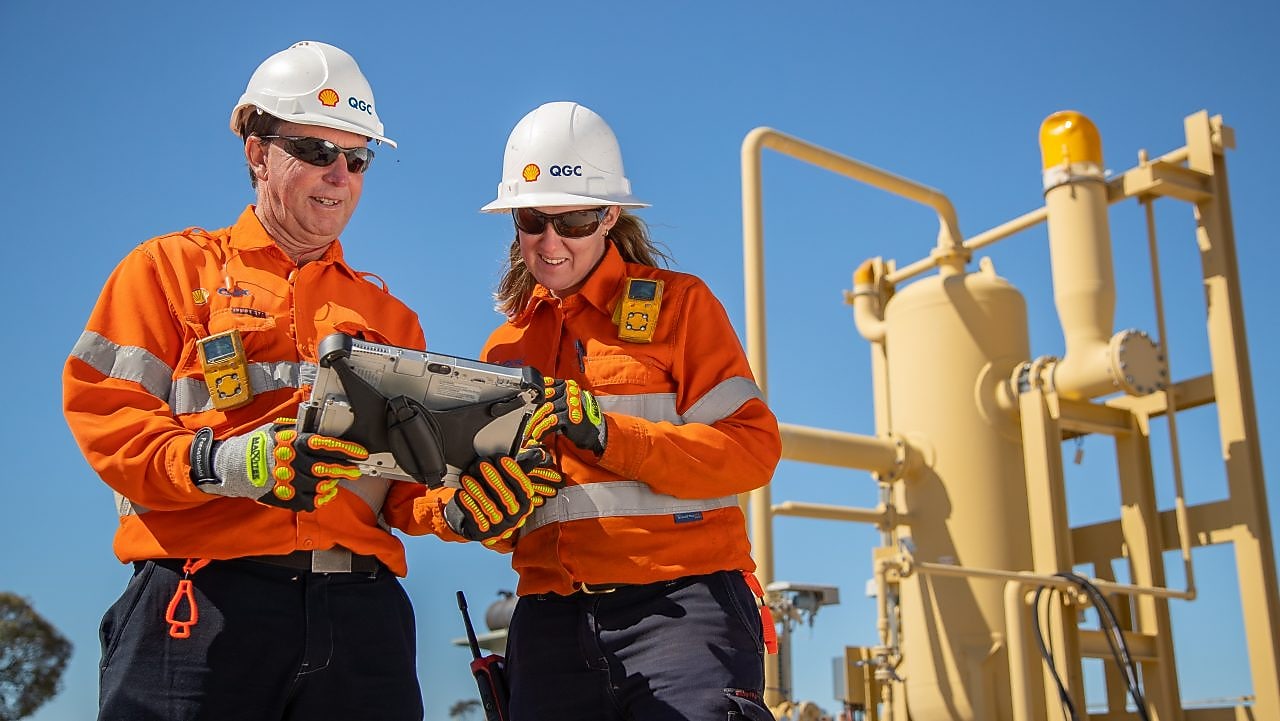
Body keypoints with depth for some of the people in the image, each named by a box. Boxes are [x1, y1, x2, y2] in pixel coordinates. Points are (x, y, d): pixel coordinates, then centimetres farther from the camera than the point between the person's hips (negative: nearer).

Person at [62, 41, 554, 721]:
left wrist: (455, 508, -6)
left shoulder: (388, 315, 22)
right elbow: (102, 413, -1)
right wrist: (224, 463, -18)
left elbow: (401, 479, 16)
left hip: (360, 611, 3)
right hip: (201, 604, -3)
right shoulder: (172, 268, 12)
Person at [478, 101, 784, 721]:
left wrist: (607, 432, -17)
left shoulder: (678, 303, 5)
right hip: (552, 616, 4)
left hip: (679, 600, -4)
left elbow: (753, 446, -7)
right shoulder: (507, 345, 18)